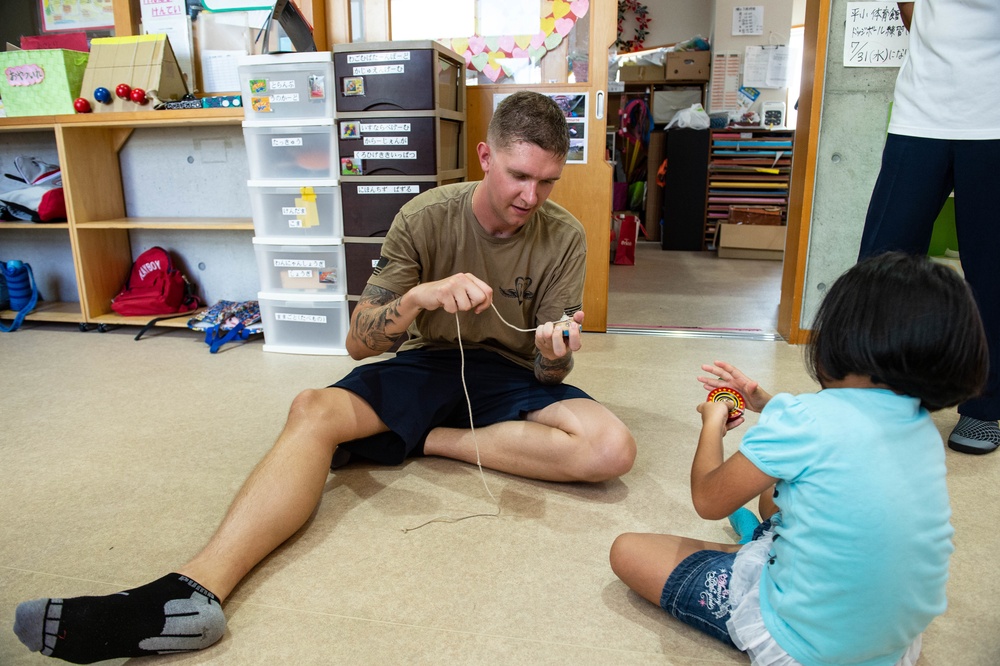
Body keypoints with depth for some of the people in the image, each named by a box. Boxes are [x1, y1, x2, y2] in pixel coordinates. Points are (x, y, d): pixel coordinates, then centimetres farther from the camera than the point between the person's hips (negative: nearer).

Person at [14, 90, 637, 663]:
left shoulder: (563, 237, -9)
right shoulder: (426, 217, -10)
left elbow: (549, 371, -6)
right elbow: (358, 341, -13)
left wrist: (556, 356, -31)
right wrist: (417, 296, -32)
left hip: (513, 378, 1)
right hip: (431, 364, 0)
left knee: (612, 447, -28)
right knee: (314, 410, -28)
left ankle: (425, 440, -18)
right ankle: (197, 588, -42)